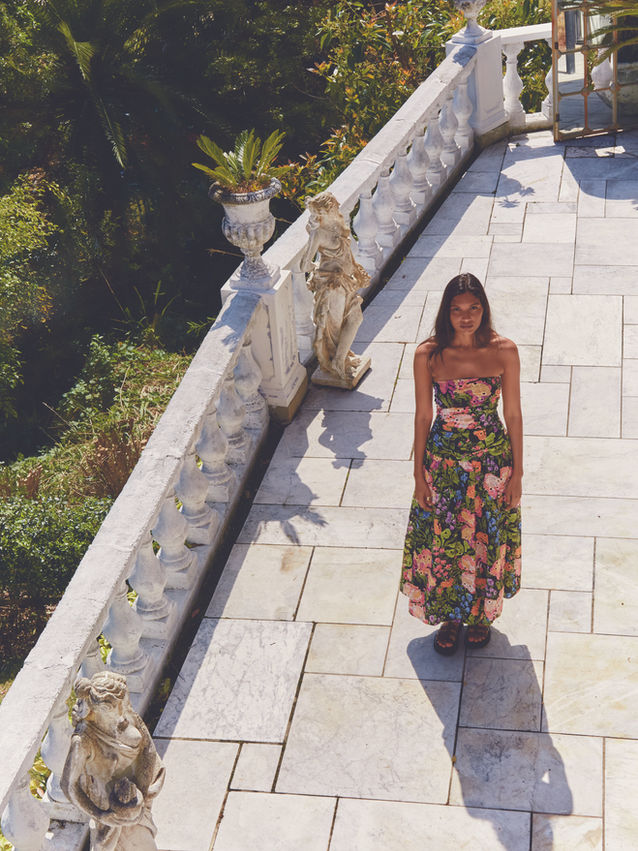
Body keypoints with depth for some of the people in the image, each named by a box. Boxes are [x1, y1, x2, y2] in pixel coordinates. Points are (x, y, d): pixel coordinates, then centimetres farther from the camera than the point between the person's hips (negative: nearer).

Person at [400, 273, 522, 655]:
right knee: (442, 542, 13)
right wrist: (419, 473, -1)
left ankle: (482, 613, 41)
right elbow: (423, 415, -4)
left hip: (492, 463, 0)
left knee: (487, 539, 16)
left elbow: (513, 414, -4)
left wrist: (517, 472, -2)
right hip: (443, 462, 0)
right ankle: (451, 617, 38)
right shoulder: (428, 355, -12)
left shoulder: (504, 351, -12)